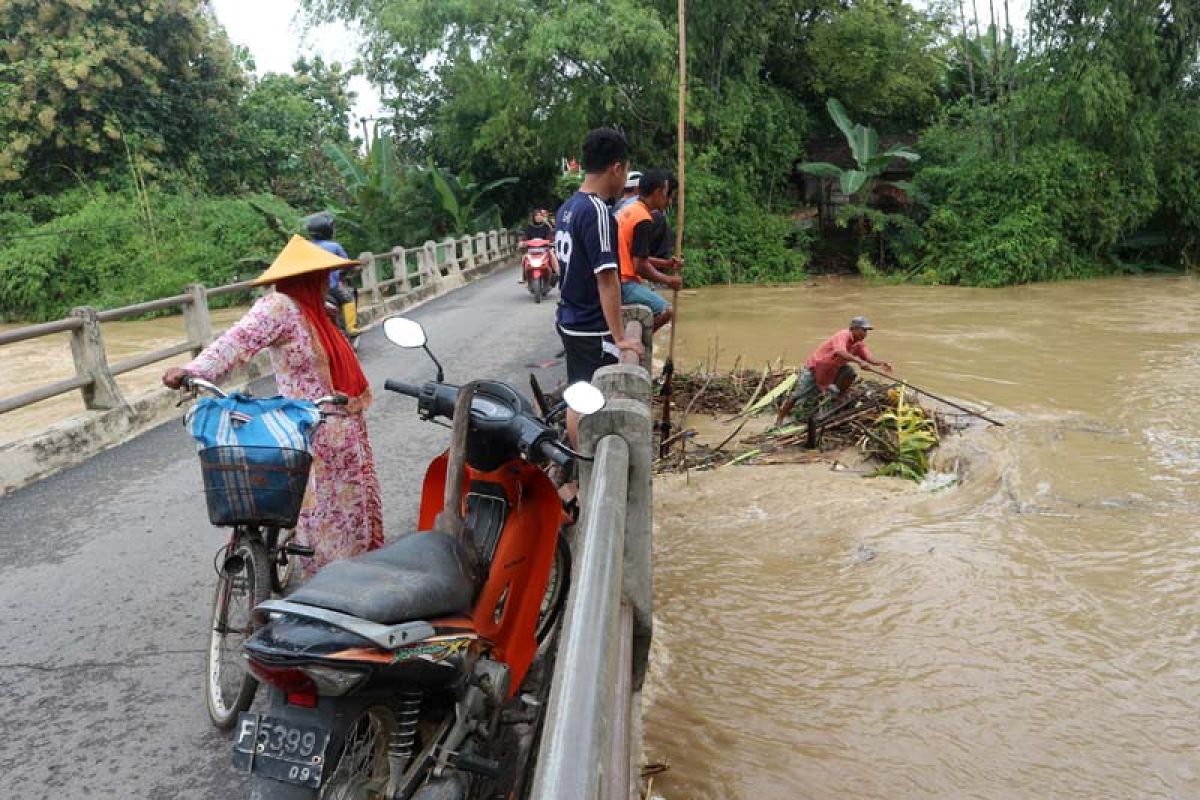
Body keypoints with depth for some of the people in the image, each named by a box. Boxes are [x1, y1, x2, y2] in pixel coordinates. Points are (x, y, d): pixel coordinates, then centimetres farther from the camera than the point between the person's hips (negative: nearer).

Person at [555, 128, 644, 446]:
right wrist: (619, 336, -20)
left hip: (570, 320, 9)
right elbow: (606, 279, -23)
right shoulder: (598, 212, -20)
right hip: (592, 329, -9)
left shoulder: (567, 207, 8)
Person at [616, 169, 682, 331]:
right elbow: (640, 266, -18)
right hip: (624, 283, -10)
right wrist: (668, 280, -5)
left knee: (656, 300, 23)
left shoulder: (628, 210, 14)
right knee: (665, 310, -14)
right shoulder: (644, 220, -15)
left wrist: (665, 263, 16)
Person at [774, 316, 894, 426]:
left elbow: (868, 358, -10)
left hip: (832, 370, 7)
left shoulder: (859, 343, -3)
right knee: (800, 396, -4)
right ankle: (780, 417, 13)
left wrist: (881, 363, -29)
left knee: (850, 372, -16)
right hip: (814, 368, -7)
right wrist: (859, 361, -55)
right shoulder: (842, 336, -27)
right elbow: (840, 352, -46)